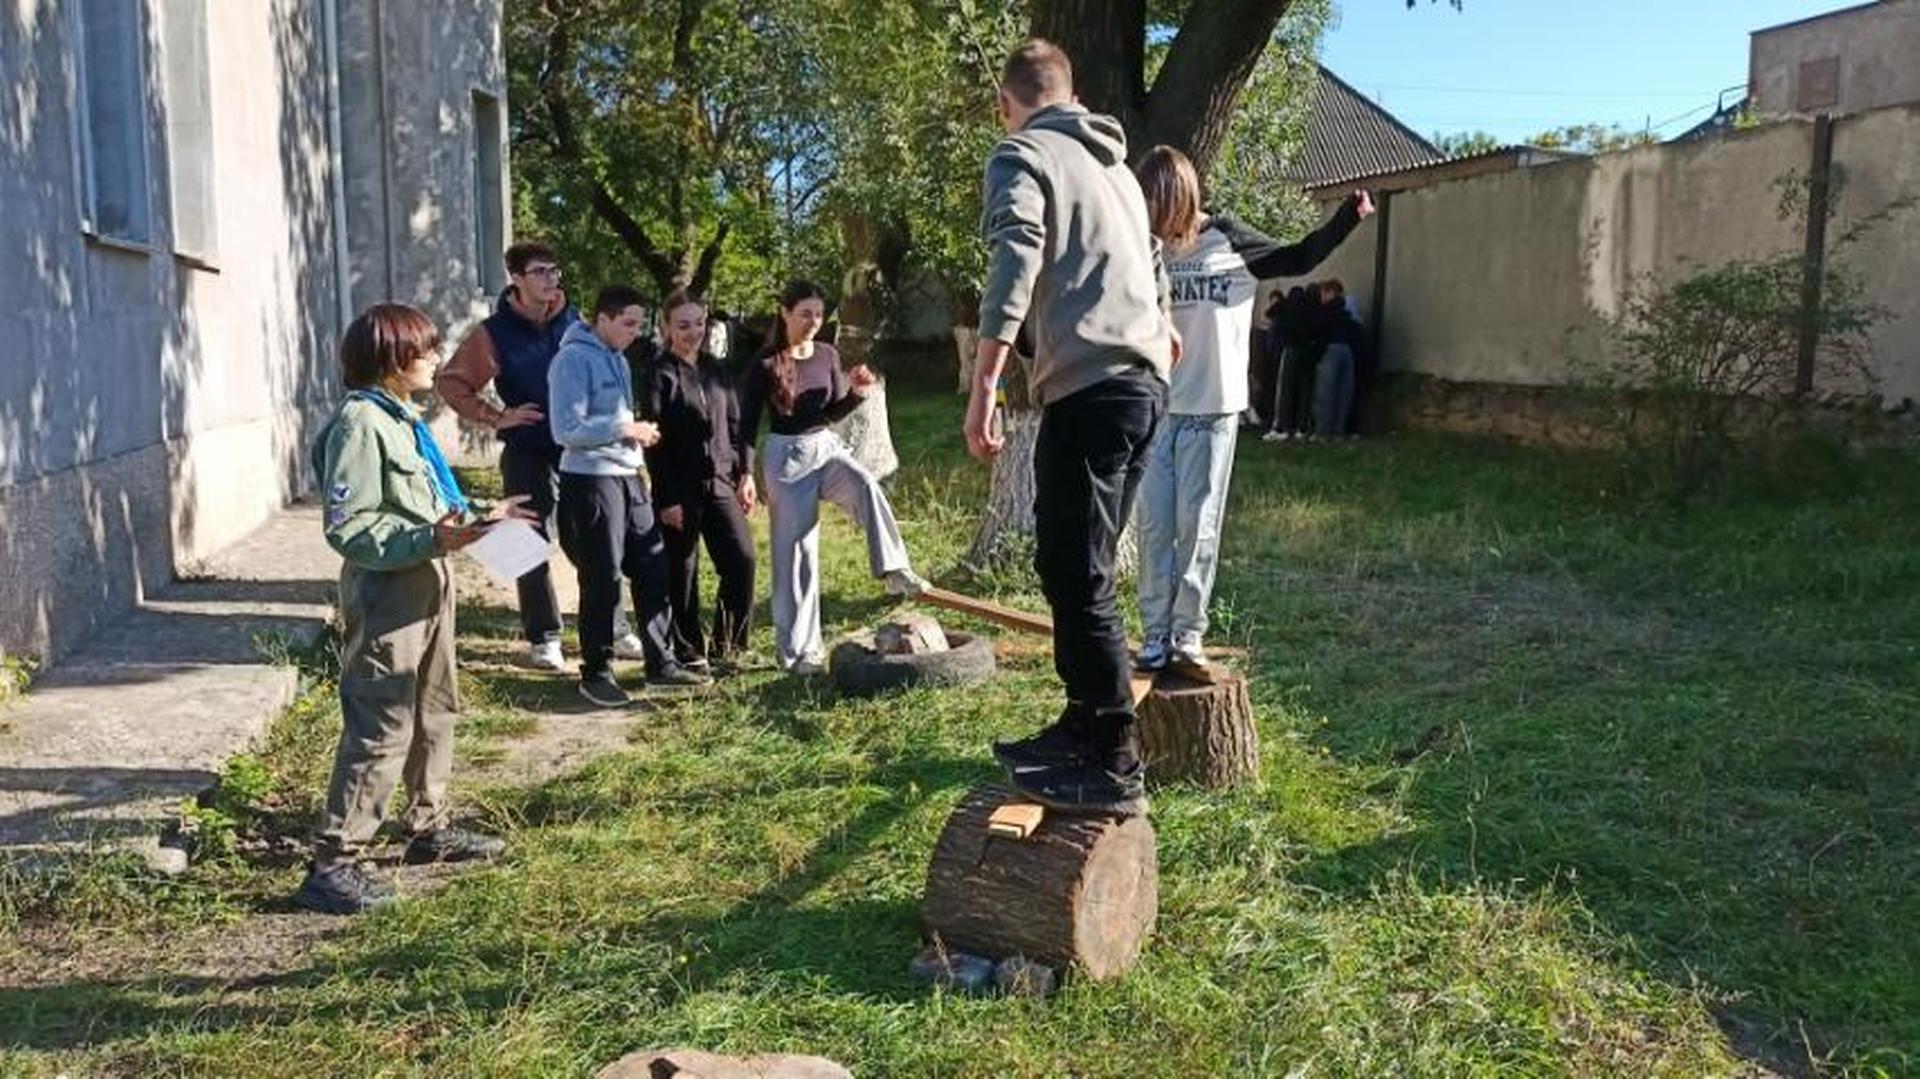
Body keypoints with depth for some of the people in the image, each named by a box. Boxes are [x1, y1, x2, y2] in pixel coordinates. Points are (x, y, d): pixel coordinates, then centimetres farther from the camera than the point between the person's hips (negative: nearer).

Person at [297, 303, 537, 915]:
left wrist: (479, 521, 16)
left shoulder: (402, 419, 13)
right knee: (381, 729, -9)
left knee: (436, 710, 20)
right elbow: (350, 530, -22)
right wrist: (432, 539, -30)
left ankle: (429, 827, 35)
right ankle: (333, 864, -2)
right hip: (386, 595, -10)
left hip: (427, 587, 10)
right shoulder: (360, 422, -16)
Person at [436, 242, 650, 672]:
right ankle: (543, 637, 13)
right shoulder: (496, 333, -6)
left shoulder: (573, 321, 3)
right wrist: (496, 417, -11)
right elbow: (449, 382, -3)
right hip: (528, 453, -2)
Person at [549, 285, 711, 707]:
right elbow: (567, 430, -19)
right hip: (591, 480, -8)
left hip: (628, 477, 9)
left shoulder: (617, 358, 13)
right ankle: (596, 673, 12)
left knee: (653, 569, 10)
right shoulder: (574, 359, -13)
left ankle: (660, 661, 22)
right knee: (603, 580, -1)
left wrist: (638, 432, 6)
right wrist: (624, 429, -16)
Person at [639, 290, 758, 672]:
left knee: (742, 559, -4)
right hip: (681, 490, -5)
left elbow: (735, 424, 16)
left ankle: (727, 646, 11)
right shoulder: (658, 375, -7)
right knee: (681, 574, 3)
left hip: (721, 483, 5)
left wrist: (745, 473, 7)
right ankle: (689, 655, 15)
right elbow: (654, 442, -10)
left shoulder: (716, 370, 11)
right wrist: (667, 498, -13)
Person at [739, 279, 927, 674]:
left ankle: (895, 571, -29)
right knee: (796, 551, -2)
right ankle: (798, 649, 6)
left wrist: (857, 391, -7)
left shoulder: (828, 355, 4)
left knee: (867, 486, -31)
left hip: (827, 448, 4)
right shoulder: (765, 364, -8)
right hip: (786, 456, -3)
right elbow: (747, 424, -4)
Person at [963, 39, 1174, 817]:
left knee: (1074, 577, -7)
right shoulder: (1114, 163, 25)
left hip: (1089, 387, -9)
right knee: (1083, 571, 15)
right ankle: (1084, 728, 22)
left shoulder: (1021, 156, 0)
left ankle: (1114, 767, -5)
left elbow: (1013, 272, -17)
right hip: (1143, 383, 9)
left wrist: (982, 391, -21)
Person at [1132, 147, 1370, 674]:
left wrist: (1348, 217, -3)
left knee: (1198, 525, 1)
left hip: (1212, 409, -2)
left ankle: (1188, 634, 10)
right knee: (1154, 524, 2)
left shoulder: (1228, 241, -2)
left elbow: (1298, 259, 7)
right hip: (1156, 406, 3)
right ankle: (1156, 634, 10)